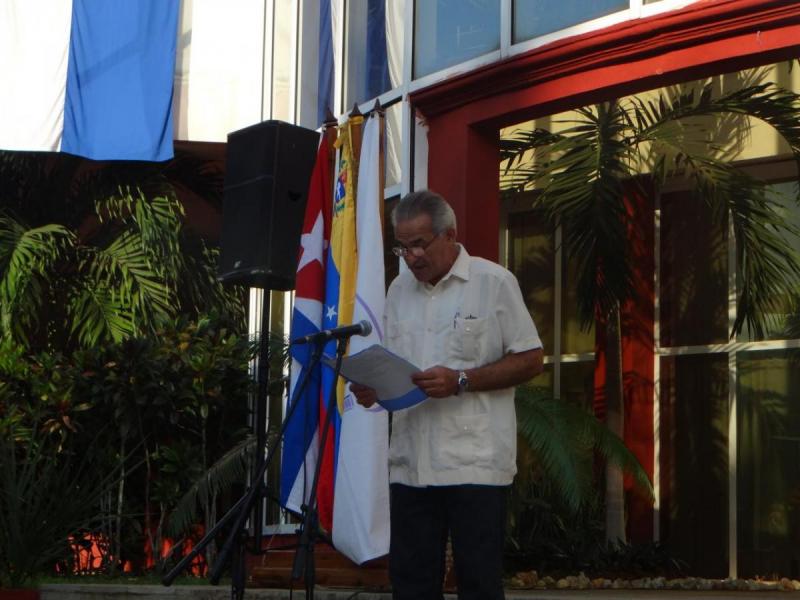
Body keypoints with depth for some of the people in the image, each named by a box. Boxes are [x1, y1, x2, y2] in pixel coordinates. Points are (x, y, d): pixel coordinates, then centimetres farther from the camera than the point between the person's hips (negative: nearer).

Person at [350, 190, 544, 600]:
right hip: (411, 462, 5)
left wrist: (461, 381, -15)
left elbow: (530, 360, -4)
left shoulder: (494, 283, -2)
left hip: (475, 462, -5)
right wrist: (373, 388, -2)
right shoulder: (399, 290, 15)